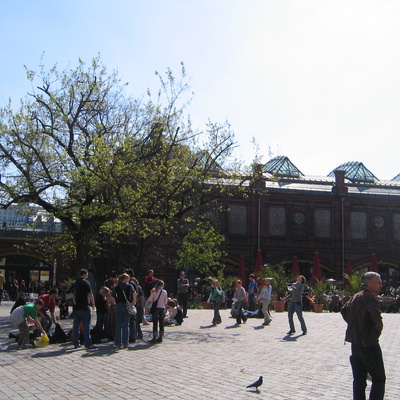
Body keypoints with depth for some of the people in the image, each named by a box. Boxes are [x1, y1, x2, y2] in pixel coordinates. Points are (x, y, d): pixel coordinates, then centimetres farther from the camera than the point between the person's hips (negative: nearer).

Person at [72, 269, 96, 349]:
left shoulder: (74, 283, 14)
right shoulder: (85, 282, -8)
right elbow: (90, 294, -13)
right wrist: (93, 304, -5)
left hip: (76, 307, 7)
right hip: (85, 307, -7)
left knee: (76, 326, 9)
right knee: (87, 326, -4)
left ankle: (76, 343, 12)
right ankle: (88, 343, -5)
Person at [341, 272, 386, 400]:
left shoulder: (356, 297, 11)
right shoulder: (371, 298, -16)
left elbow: (344, 310, 23)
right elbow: (376, 315, -34)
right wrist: (378, 329, -17)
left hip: (355, 343, 8)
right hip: (369, 344, -8)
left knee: (359, 379, 12)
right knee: (379, 379, 3)